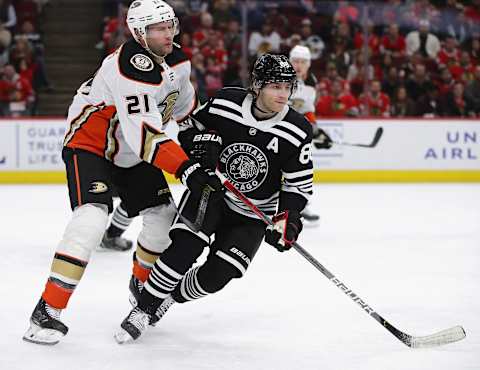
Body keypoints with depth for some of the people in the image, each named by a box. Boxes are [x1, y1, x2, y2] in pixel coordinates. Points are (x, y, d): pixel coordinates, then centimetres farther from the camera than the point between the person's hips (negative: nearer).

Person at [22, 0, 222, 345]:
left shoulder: (178, 61, -3)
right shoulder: (131, 67, -31)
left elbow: (184, 105, 19)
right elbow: (144, 134, -38)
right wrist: (187, 169, -43)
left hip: (132, 153, 9)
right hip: (89, 144, -8)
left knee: (164, 216, 5)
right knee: (92, 218, -26)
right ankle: (47, 312, -24)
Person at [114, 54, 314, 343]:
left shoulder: (297, 131, -15)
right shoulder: (224, 103, -15)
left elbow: (300, 184, -7)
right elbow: (189, 129, 2)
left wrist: (288, 219, -22)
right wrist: (200, 143, -20)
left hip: (253, 214, 1)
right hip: (210, 191, -1)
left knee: (216, 275, -12)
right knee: (184, 247, -24)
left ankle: (169, 298, 17)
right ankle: (143, 310, -9)